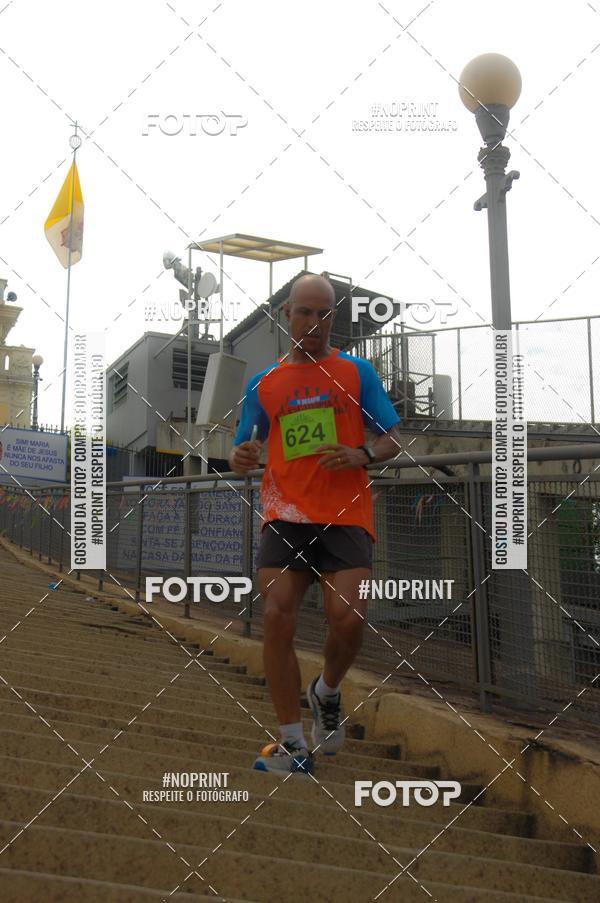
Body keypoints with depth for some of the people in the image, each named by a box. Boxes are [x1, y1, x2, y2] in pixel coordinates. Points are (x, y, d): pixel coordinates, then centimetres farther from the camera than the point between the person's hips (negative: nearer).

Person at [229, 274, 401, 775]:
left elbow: (393, 440, 8)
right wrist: (241, 458, -8)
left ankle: (327, 693, 19)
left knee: (347, 618, -17)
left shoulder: (356, 371, 9)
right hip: (284, 516, 2)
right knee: (276, 617, -11)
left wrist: (362, 455, -14)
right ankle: (294, 745, 4)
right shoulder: (263, 382, 14)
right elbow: (244, 450, 16)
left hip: (346, 517, -1)